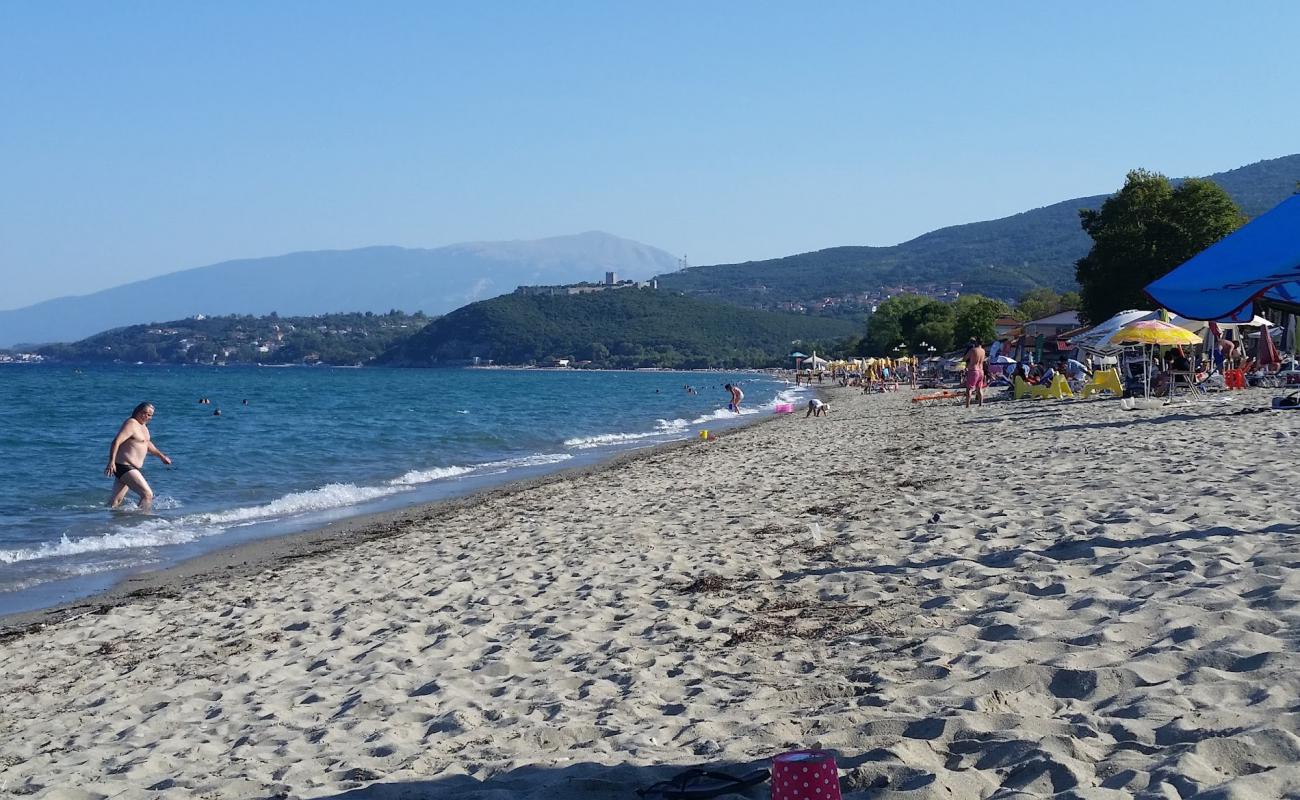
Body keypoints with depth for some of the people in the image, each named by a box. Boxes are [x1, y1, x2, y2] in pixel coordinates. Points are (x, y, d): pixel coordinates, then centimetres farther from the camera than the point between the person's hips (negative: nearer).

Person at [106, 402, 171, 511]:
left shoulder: (142, 425, 17)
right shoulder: (131, 423, -14)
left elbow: (147, 443, 34)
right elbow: (116, 441, -24)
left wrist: (161, 455, 39)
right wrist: (111, 462, -34)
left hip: (130, 468, 10)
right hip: (125, 466, -10)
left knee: (115, 501, 14)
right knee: (147, 495, -15)